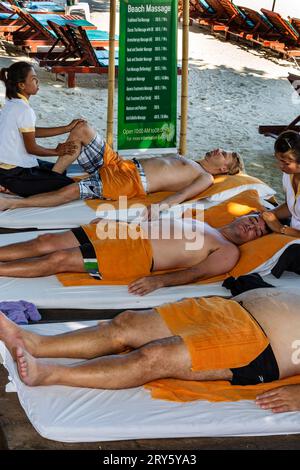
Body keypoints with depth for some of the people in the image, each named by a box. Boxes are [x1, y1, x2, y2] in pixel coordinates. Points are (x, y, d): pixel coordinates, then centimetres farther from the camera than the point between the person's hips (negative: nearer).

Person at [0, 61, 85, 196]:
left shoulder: (12, 104, 7)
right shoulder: (24, 109, -21)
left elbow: (33, 132, 10)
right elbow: (31, 148, -15)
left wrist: (67, 128, 9)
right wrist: (57, 151, 2)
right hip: (15, 175, -10)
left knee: (60, 170, 26)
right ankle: (13, 189, -5)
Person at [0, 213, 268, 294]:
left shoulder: (228, 252, 5)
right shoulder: (201, 224, 27)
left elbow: (196, 273, -11)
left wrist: (158, 280, -27)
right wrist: (111, 224, 18)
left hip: (141, 256, -7)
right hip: (128, 233, 7)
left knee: (58, 260, -16)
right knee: (45, 243, -5)